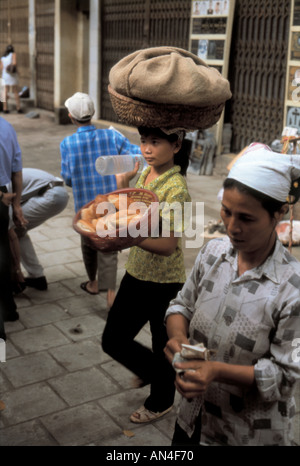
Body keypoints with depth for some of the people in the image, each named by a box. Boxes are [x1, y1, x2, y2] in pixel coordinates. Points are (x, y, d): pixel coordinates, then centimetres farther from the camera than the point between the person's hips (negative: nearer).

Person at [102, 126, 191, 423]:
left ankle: (161, 401, 36)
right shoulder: (146, 174, 2)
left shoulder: (176, 189, -23)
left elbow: (167, 244, -30)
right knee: (113, 339, 19)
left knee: (162, 344, 9)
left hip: (162, 281, -8)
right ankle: (153, 371, 46)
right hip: (136, 273, 8)